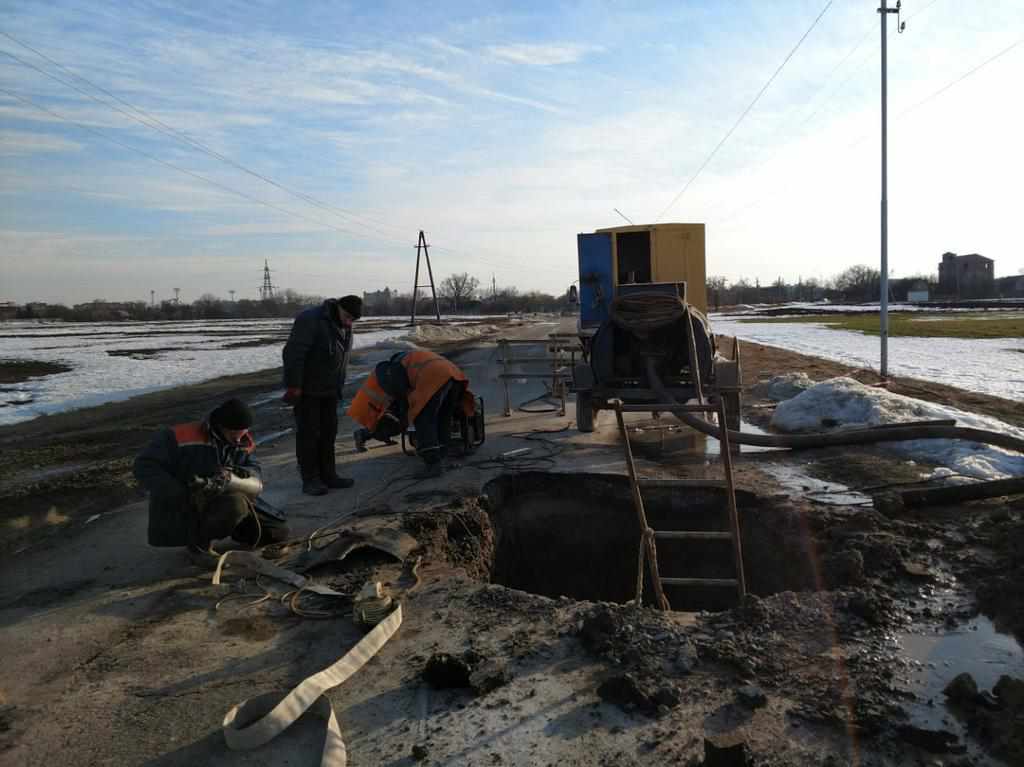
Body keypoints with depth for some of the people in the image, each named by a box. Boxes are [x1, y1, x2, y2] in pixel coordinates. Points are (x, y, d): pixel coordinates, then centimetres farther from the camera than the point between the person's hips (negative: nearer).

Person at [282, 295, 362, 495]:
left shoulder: (344, 326, 6)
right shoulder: (310, 320, -21)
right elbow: (293, 353, -23)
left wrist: (339, 386, 15)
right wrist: (293, 386, -23)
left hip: (329, 390, 8)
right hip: (307, 389, -8)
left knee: (328, 432, 10)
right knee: (308, 433, -2)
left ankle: (328, 475, 18)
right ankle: (310, 480, 5)